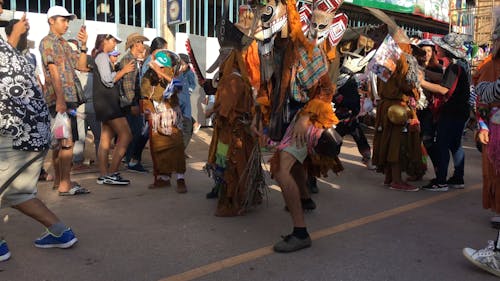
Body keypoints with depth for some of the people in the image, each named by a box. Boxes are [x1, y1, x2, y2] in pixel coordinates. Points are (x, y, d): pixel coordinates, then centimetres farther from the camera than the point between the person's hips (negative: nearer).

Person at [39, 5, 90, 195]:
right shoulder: (47, 42, -4)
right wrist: (60, 100, -21)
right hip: (59, 99, -9)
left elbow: (81, 66, 15)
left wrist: (83, 44, 4)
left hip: (68, 98, 9)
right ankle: (65, 185, -10)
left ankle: (58, 180, 18)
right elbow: (54, 72, -14)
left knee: (59, 141, 11)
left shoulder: (64, 44, 22)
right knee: (67, 141, -12)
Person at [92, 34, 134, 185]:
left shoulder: (101, 57, 22)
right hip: (107, 101, -11)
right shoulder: (102, 56, -8)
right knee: (125, 135, -14)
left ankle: (103, 175, 6)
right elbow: (108, 80, -16)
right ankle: (111, 174, -15)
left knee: (106, 138, 6)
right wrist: (124, 70, -7)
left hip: (106, 103, 11)